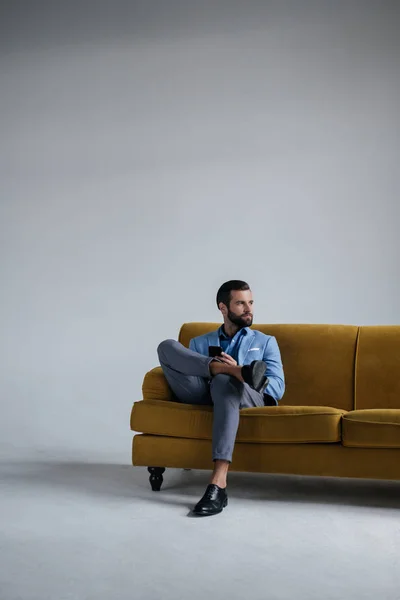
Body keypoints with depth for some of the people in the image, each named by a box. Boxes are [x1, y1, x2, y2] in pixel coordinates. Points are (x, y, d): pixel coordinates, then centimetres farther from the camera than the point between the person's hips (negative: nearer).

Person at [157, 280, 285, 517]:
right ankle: (242, 371, -34)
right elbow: (185, 370, 11)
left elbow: (276, 388, 10)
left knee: (224, 382, -40)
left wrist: (229, 372, -7)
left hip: (248, 398, -2)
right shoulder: (200, 343, 28)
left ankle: (218, 484, -51)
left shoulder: (266, 342, 24)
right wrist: (218, 368, -11)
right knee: (168, 346, -17)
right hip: (202, 395, 2)